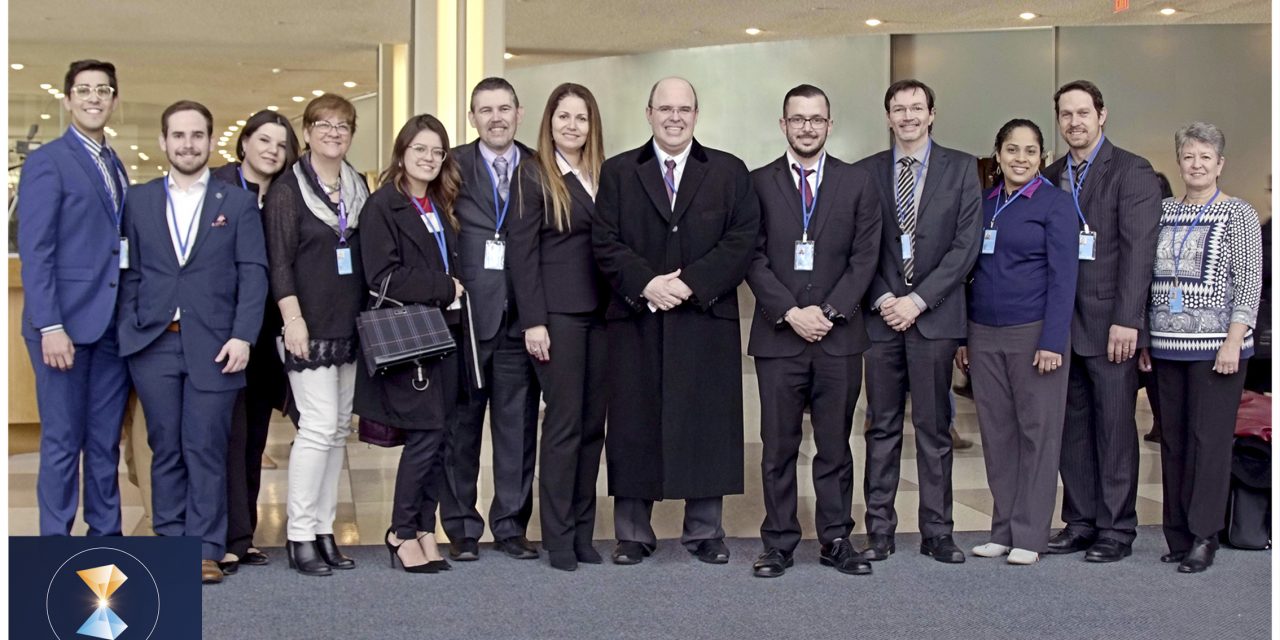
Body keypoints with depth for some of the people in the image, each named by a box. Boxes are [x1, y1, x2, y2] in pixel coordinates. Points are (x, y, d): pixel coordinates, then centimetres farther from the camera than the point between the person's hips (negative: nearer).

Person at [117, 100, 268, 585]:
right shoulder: (138, 200, 13)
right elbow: (130, 273, 11)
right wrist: (128, 332, 1)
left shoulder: (238, 203, 8)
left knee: (206, 450, -2)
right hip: (154, 345, 2)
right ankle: (171, 544, 15)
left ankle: (206, 549, 5)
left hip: (214, 345, -2)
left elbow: (253, 274, 1)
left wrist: (242, 336, -8)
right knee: (166, 449, 6)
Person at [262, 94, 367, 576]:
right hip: (310, 326, -6)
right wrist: (293, 319, -17)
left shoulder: (358, 188, 12)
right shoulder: (287, 188, -4)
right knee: (319, 425, -11)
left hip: (349, 327, 6)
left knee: (339, 429, 8)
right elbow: (279, 261, -9)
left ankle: (324, 530, 16)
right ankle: (300, 536, -2)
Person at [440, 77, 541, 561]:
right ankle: (461, 526, 17)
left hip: (521, 317, 1)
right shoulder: (452, 167, 4)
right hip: (466, 314, -1)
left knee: (518, 426, 7)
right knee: (461, 425, 6)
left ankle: (511, 525, 18)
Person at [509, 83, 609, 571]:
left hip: (600, 311, 5)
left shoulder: (602, 175, 12)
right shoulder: (533, 175, -2)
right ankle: (557, 536, 7)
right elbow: (522, 252, -6)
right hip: (557, 312, -5)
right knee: (564, 421, -3)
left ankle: (583, 530, 16)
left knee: (593, 422, 7)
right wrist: (533, 321, -12)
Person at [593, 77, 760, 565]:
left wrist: (691, 284, -13)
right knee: (634, 428, 4)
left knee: (706, 426, 4)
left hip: (707, 322, 0)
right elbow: (605, 243, 1)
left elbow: (741, 243, -1)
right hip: (635, 322, 0)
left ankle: (704, 532, 17)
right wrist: (646, 283, -14)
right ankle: (632, 534, 14)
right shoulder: (618, 172, 9)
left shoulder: (730, 173, 9)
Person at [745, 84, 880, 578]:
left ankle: (836, 540, 17)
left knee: (835, 445, 8)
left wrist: (829, 311, -9)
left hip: (839, 336, 1)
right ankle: (779, 543, 13)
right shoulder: (759, 183, 5)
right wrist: (791, 312, -11)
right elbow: (754, 259, 0)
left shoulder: (857, 183, 7)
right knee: (778, 447, 4)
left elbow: (864, 258, 2)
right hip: (778, 336, 0)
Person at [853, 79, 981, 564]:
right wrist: (882, 299, -8)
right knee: (882, 428, 5)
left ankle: (937, 532, 11)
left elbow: (966, 243, -2)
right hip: (881, 314, 1)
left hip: (935, 315, -1)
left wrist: (918, 299, -10)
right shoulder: (865, 172, 9)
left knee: (934, 428, 3)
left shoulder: (961, 168, 5)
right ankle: (879, 530, 11)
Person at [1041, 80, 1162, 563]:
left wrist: (1125, 320, -16)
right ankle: (1080, 521, 19)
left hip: (1109, 323, -5)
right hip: (1062, 323, 5)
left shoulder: (1132, 172, -3)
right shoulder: (1051, 177, 13)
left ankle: (1117, 528, 10)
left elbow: (1138, 249, -10)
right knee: (1072, 427, 9)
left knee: (1114, 428, 1)